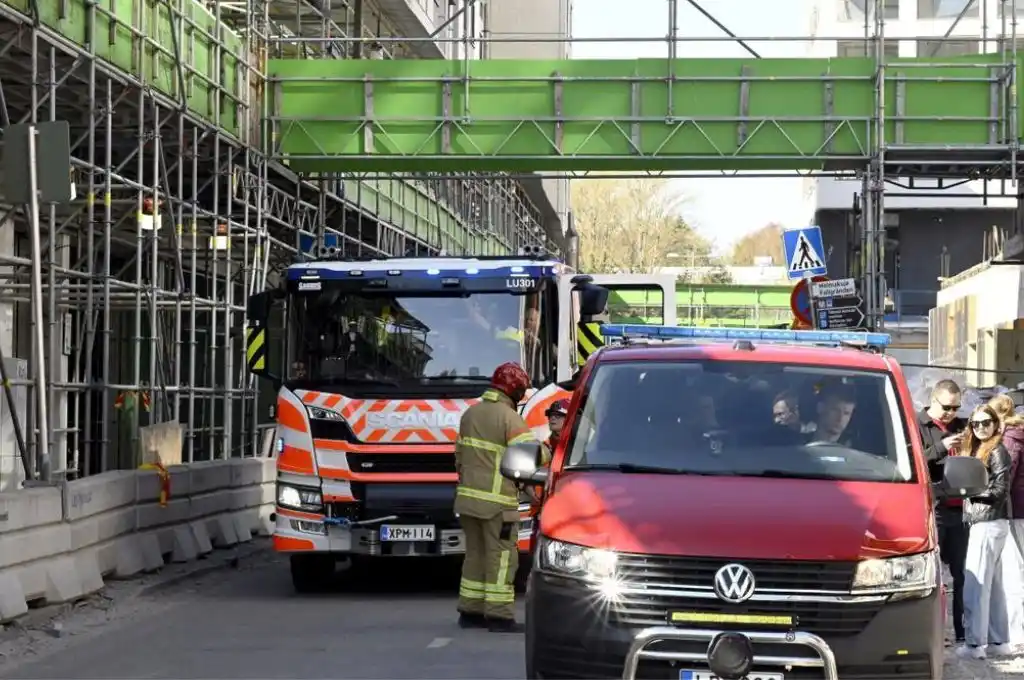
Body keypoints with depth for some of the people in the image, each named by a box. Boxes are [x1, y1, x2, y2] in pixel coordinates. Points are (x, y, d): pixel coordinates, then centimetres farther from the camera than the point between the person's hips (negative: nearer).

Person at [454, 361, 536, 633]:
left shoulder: (471, 413, 12)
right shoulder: (509, 418, -13)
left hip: (468, 497, 8)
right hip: (497, 502, -8)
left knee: (475, 554, 15)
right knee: (501, 557, -3)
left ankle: (470, 611, 18)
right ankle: (499, 616, -4)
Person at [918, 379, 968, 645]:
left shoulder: (963, 427, 17)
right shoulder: (917, 425, 2)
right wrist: (942, 448, -19)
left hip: (959, 510, 5)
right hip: (932, 510, -5)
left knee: (960, 573, 7)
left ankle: (962, 631, 11)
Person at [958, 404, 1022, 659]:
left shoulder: (998, 451, -9)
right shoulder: (975, 450, 17)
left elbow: (1000, 491, -13)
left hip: (989, 523, -9)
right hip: (979, 522, 9)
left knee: (975, 584, -9)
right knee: (993, 584, 10)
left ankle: (975, 643, -8)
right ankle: (999, 641, 13)